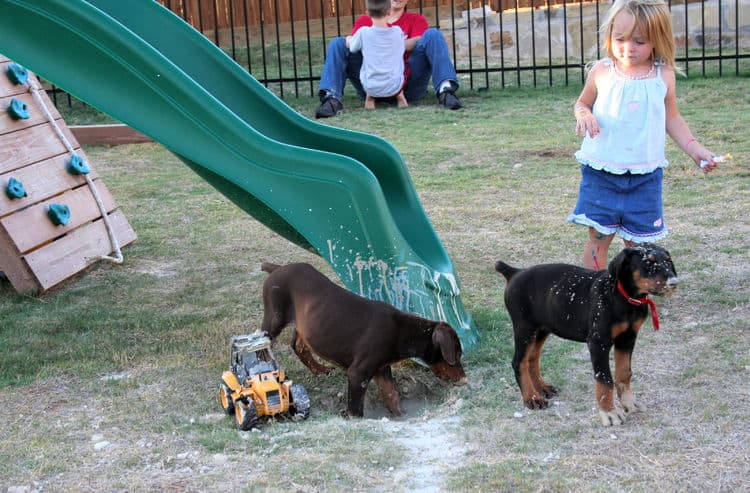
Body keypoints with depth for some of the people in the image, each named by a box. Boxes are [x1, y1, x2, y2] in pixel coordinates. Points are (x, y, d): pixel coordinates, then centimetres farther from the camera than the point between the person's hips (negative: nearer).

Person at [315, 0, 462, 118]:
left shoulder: (416, 20, 20)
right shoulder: (365, 21, 22)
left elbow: (417, 42, -3)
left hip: (408, 84, -1)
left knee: (432, 34, -14)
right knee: (338, 43, -12)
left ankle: (445, 89, -36)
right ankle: (332, 98, -33)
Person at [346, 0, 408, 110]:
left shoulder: (363, 32, -8)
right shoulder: (397, 31, -2)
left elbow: (349, 44, 12)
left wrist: (348, 38, 34)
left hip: (371, 87, -1)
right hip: (394, 87, 1)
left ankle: (370, 97, 12)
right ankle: (399, 94, 12)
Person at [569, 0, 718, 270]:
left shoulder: (663, 76, 0)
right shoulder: (601, 72, -2)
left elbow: (672, 118, 12)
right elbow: (582, 103, 12)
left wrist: (694, 148, 2)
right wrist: (583, 115, -12)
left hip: (645, 175, 1)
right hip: (601, 172, -1)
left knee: (637, 240, 8)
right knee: (599, 236, 0)